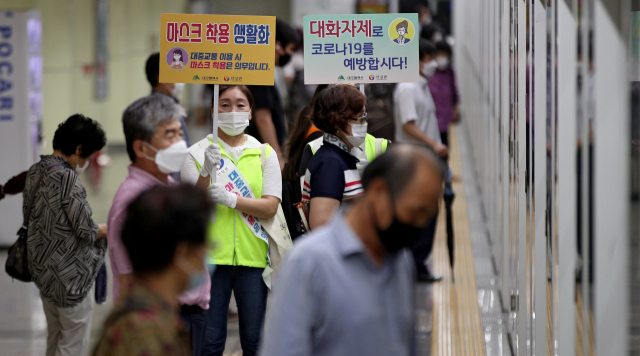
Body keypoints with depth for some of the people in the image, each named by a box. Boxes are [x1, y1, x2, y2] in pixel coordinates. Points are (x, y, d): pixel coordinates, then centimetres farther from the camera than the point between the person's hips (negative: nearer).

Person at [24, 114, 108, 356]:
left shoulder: (36, 172, 3)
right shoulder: (68, 178, -22)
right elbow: (85, 231, -19)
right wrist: (106, 229, 4)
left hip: (42, 268, 9)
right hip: (69, 273, -9)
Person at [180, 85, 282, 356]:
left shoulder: (265, 154, 8)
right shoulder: (198, 153, 3)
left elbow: (270, 207, -4)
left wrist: (231, 199, -18)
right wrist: (206, 173, -21)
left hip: (253, 256, 2)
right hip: (211, 255, -2)